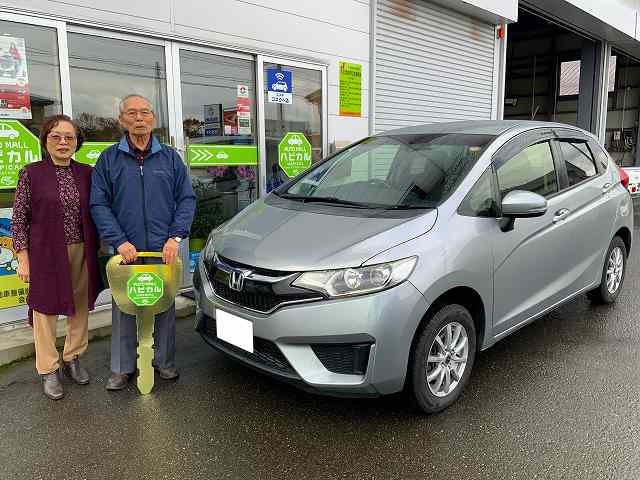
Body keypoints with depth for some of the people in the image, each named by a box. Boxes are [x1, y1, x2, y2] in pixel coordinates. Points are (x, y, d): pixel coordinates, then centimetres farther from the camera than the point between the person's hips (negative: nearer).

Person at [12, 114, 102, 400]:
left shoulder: (86, 173, 5)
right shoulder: (31, 174, -4)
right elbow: (19, 218, -3)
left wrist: (97, 250, 5)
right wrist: (23, 259, -7)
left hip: (81, 252, 3)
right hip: (46, 254, -3)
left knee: (80, 307, 13)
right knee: (45, 309, 6)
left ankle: (72, 358, 33)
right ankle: (48, 371, 21)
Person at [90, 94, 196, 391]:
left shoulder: (170, 157, 7)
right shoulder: (109, 159, 4)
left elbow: (186, 199, 4)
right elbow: (99, 205, 0)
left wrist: (175, 237, -8)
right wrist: (119, 242, -12)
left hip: (164, 249, 1)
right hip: (126, 250, -1)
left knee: (165, 306, 10)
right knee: (124, 309, 7)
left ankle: (164, 361, 27)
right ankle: (122, 367, 23)